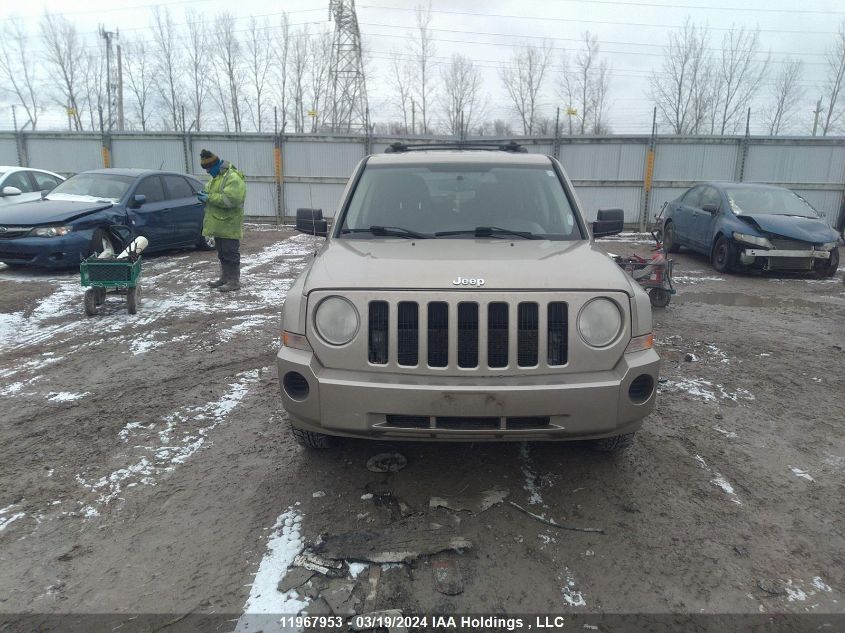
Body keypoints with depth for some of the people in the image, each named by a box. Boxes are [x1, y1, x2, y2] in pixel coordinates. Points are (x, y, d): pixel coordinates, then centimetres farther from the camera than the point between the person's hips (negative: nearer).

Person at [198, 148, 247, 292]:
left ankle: (234, 281, 3)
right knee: (222, 254, 16)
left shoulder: (233, 178, -16)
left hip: (229, 225, -10)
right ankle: (225, 278, 25)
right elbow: (212, 193, 26)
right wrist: (204, 195, 3)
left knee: (231, 253, -4)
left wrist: (209, 198, -21)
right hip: (219, 225, 10)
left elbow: (230, 199, -26)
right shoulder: (215, 177, 17)